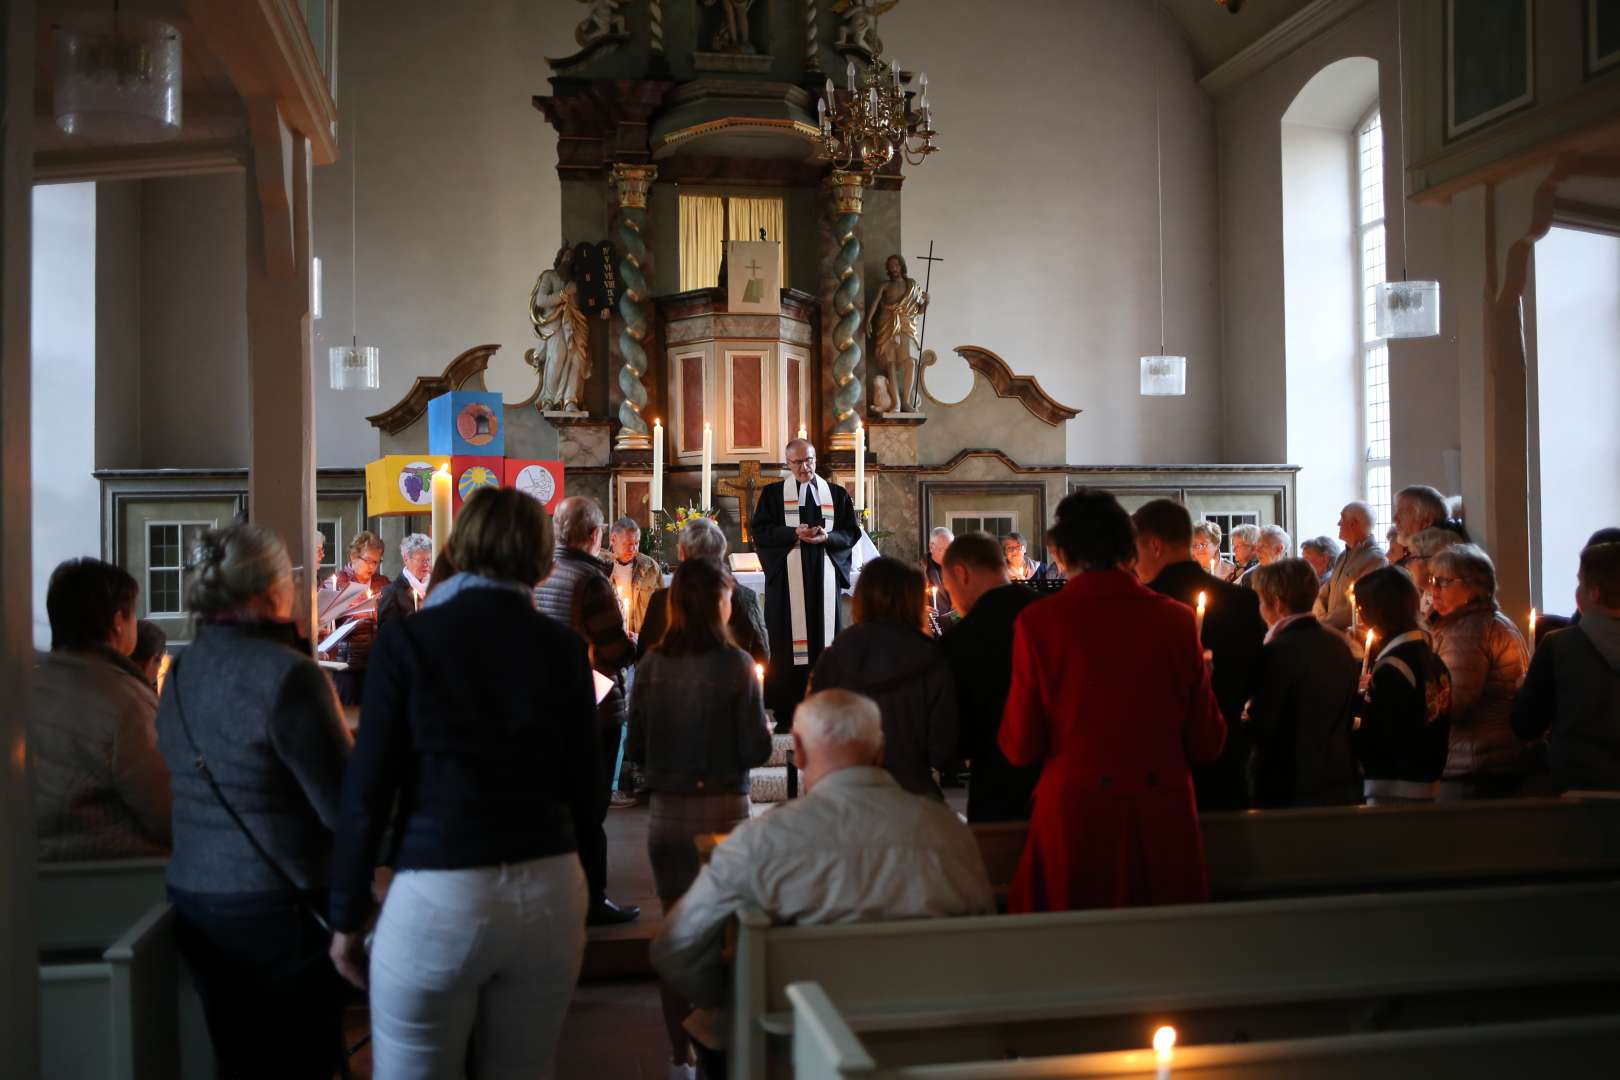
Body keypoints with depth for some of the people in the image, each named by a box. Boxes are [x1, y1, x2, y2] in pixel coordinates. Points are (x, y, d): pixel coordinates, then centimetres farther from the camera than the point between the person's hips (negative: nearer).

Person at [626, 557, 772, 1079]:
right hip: (723, 809, -2)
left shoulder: (652, 665, -3)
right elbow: (756, 750, -11)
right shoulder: (736, 664, -11)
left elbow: (634, 748, 0)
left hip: (667, 813, 2)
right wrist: (764, 730, 10)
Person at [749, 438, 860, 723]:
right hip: (786, 579, -2)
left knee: (823, 637, 0)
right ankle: (786, 712, -3)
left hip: (823, 578, 2)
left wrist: (827, 537, -11)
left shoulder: (836, 494, 12)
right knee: (787, 643, -5)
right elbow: (759, 530, 0)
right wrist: (794, 533, -14)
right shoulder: (772, 494, 8)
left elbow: (851, 532, 9)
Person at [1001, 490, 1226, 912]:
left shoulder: (1037, 621, -9)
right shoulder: (1177, 619, -4)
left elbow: (1020, 749, -6)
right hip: (1164, 816, 2)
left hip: (1075, 816, -2)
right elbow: (1207, 742, 2)